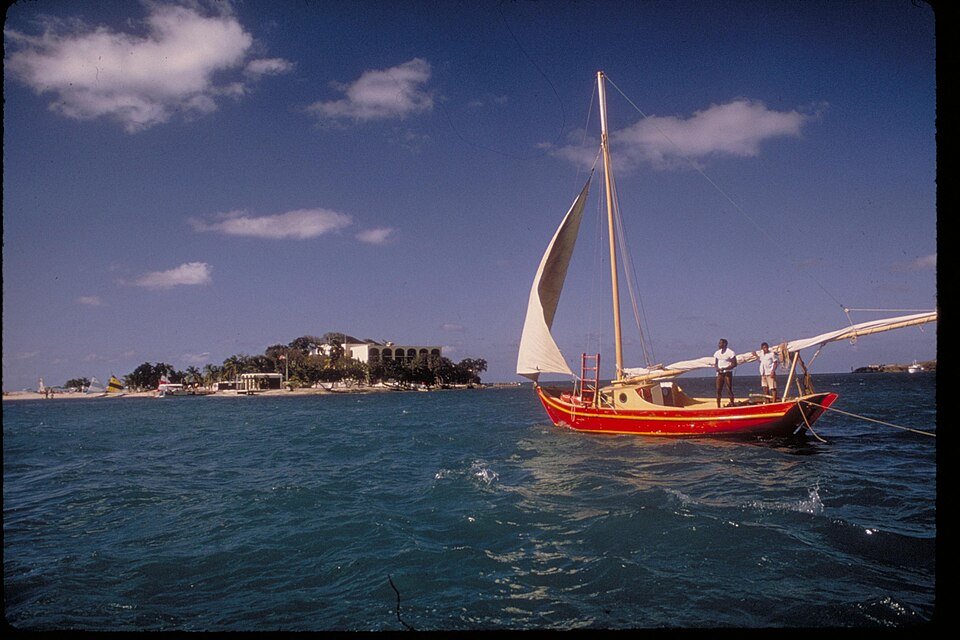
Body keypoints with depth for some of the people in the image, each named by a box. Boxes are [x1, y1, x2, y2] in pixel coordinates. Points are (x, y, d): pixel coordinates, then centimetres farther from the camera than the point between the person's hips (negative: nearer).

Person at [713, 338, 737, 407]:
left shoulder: (730, 352, -8)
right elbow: (715, 363, 17)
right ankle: (718, 406, 5)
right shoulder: (717, 353, 11)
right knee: (718, 390, 2)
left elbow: (734, 364, -10)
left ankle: (732, 405, 1)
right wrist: (717, 368, -6)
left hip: (728, 373, -6)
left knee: (730, 390, -4)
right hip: (720, 373, 6)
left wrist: (724, 368, -19)